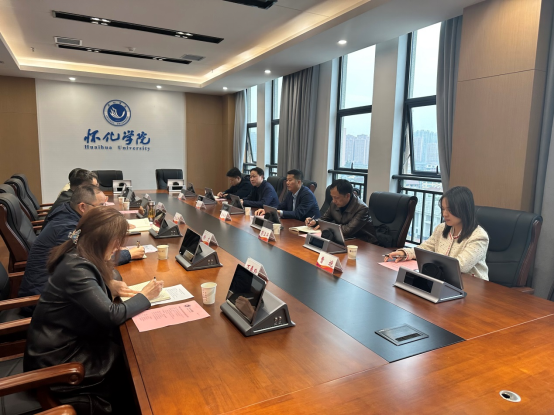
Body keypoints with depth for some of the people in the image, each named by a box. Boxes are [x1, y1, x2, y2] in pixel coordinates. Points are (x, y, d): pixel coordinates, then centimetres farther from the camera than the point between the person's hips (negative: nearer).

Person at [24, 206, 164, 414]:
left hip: (70, 341, 8)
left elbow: (93, 290, 18)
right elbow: (112, 315, -30)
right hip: (57, 359, -8)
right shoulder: (76, 268, -28)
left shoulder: (79, 257, -1)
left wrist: (110, 285, -4)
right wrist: (145, 296, -15)